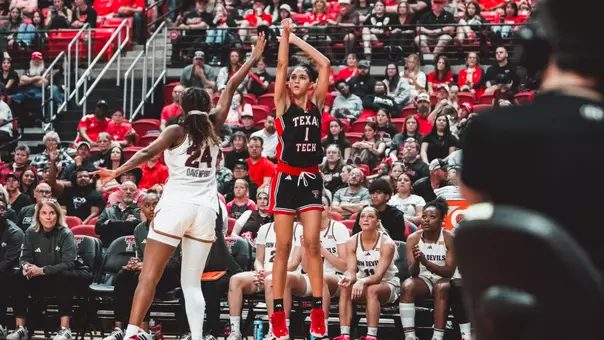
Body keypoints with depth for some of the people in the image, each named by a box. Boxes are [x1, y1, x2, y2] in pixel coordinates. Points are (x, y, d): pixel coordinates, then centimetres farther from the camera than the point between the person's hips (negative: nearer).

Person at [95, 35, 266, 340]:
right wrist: (253, 59, 26)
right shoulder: (213, 127, 11)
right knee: (192, 283, 8)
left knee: (150, 276, -3)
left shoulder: (176, 131, 2)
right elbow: (231, 88, 18)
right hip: (205, 211, 3)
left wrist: (117, 172, -24)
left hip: (175, 207, -3)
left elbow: (148, 153, -15)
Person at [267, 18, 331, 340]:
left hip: (311, 179, 2)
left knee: (312, 244, -4)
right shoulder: (283, 103, 2)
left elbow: (325, 64, 0)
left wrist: (297, 39, 3)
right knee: (283, 247, -1)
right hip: (286, 178, -2)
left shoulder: (316, 102, 7)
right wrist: (285, 33, -6)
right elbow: (281, 65, -8)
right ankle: (278, 313, 2)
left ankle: (318, 311, -1)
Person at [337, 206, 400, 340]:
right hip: (363, 282, 4)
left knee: (372, 290, -37)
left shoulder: (387, 243, -21)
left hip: (387, 283, -4)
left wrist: (363, 281, -47)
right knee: (345, 288, -28)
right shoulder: (352, 242, -9)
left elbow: (378, 276, -27)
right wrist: (349, 278, -40)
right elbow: (351, 271, -15)